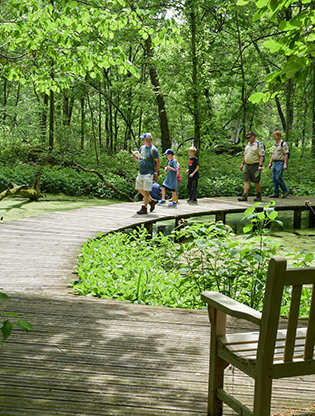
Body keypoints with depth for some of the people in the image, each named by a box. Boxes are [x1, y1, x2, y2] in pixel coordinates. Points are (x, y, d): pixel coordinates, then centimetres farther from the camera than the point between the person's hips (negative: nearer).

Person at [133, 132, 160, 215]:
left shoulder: (153, 150, -10)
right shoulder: (142, 148, 11)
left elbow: (158, 162, -9)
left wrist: (156, 173, -13)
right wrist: (136, 156, -2)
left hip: (149, 173, -8)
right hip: (141, 172, 8)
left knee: (146, 191, -7)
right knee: (140, 189, 12)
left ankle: (144, 208, -2)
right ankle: (152, 200, 27)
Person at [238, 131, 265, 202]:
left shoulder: (259, 145, -9)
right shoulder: (247, 145, 14)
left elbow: (262, 156, -15)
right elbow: (245, 155, 20)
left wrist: (260, 166, -23)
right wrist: (242, 164, 15)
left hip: (255, 166, -7)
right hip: (248, 166, 7)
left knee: (256, 182, 1)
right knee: (247, 181, 1)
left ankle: (259, 196, 13)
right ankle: (244, 196, -3)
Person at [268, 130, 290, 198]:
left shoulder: (283, 144, -10)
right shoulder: (275, 144, 16)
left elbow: (286, 154, -15)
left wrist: (285, 164, -21)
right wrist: (270, 163, 15)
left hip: (281, 163, -9)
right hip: (275, 163, 9)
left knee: (278, 177, -15)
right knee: (274, 178, 3)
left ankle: (286, 191, -1)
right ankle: (276, 193, 5)